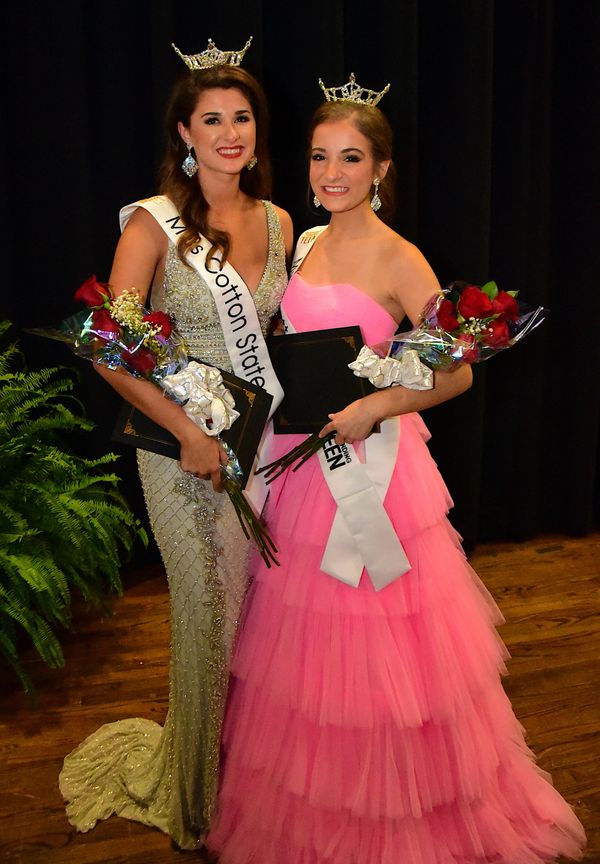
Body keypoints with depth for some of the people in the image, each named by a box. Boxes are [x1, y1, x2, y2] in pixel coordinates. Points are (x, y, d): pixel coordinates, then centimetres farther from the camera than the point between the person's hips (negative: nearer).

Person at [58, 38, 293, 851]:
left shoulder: (277, 222, 8)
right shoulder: (155, 223, -8)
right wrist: (189, 433, -16)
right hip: (187, 446, -4)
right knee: (210, 612, 5)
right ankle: (202, 799, 32)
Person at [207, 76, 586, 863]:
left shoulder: (399, 260, -10)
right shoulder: (305, 246, 9)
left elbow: (456, 373, -13)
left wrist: (371, 408, -21)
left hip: (369, 465, -6)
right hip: (302, 465, 7)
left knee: (377, 648, 5)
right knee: (306, 643, 17)